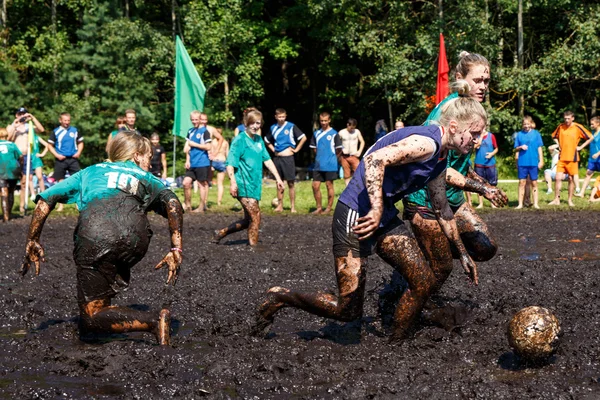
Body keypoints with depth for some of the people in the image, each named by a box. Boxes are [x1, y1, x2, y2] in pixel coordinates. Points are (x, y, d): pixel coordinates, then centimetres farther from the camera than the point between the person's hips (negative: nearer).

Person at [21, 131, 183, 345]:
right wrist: (176, 250, 9)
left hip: (94, 231, -1)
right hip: (137, 234, 2)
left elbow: (45, 200, 28)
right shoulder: (145, 177, 34)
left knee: (92, 317, 2)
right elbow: (172, 203, 13)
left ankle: (154, 321, -15)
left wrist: (32, 242, 35)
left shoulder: (90, 171, 37)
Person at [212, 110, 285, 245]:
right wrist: (233, 181, -27)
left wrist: (278, 178, 16)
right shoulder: (240, 139, -8)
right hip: (243, 185, -8)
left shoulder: (258, 140, 15)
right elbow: (230, 163, -15)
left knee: (248, 221, 12)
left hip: (255, 186, 8)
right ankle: (253, 245, -6)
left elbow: (267, 160, 20)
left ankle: (221, 233, 24)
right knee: (255, 215, -13)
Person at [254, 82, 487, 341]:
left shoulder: (439, 161, 13)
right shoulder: (425, 142, -19)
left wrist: (463, 253, 31)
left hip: (386, 219, 10)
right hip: (357, 217, -10)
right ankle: (280, 298, 14)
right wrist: (377, 210, -33)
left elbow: (442, 211, 27)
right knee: (347, 310, -6)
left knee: (425, 281, 2)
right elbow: (375, 159, -32)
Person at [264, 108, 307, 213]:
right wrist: (273, 149, 14)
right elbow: (267, 140, 27)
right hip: (277, 158, 5)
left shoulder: (291, 126, -4)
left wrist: (296, 149, -6)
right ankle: (280, 206, 13)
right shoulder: (273, 128, 10)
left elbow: (303, 138, -6)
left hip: (288, 158, -5)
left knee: (290, 183, -2)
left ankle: (293, 206, 0)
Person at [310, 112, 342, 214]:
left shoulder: (334, 133, -4)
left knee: (329, 185, 2)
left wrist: (332, 158, 5)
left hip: (330, 165, -5)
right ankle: (319, 208, 12)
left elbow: (339, 150, 0)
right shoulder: (316, 133, 9)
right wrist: (319, 157, 12)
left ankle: (329, 208, 10)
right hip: (318, 165, 5)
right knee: (315, 185, 2)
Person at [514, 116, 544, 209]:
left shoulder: (536, 134, 3)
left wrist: (541, 160, -1)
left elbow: (539, 148, 4)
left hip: (533, 162, -1)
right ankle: (520, 204, 4)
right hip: (522, 162, 1)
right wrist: (520, 147, -10)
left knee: (534, 183, 4)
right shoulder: (519, 134, 7)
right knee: (522, 182, 1)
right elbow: (516, 149, 11)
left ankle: (536, 204, 7)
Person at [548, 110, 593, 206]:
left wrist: (581, 147, -4)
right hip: (562, 158, 2)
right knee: (558, 178, -5)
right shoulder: (560, 127, 3)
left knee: (571, 179, 5)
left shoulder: (578, 127, -6)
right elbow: (554, 136, 23)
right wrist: (558, 145, 8)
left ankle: (570, 200, 15)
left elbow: (590, 137, 0)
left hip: (572, 158, -2)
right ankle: (556, 199, 3)